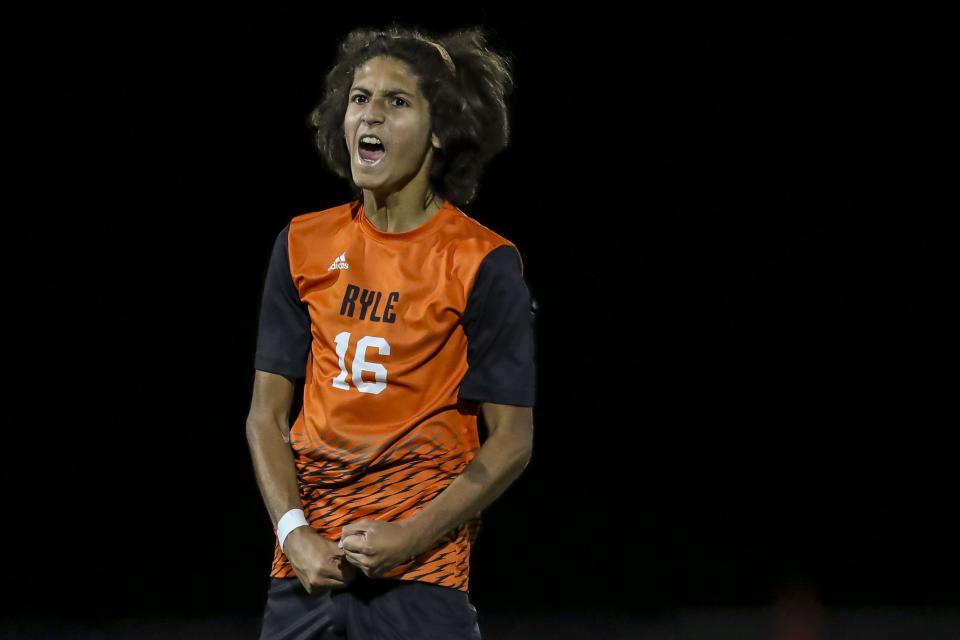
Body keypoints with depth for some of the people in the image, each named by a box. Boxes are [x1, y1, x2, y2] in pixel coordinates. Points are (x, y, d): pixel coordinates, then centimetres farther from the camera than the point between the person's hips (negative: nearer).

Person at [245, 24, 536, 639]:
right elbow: (266, 414, 9)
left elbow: (511, 441, -4)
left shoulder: (483, 263, -3)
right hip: (307, 566, 4)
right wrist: (295, 533, -5)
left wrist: (411, 537, -13)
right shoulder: (303, 245, 8)